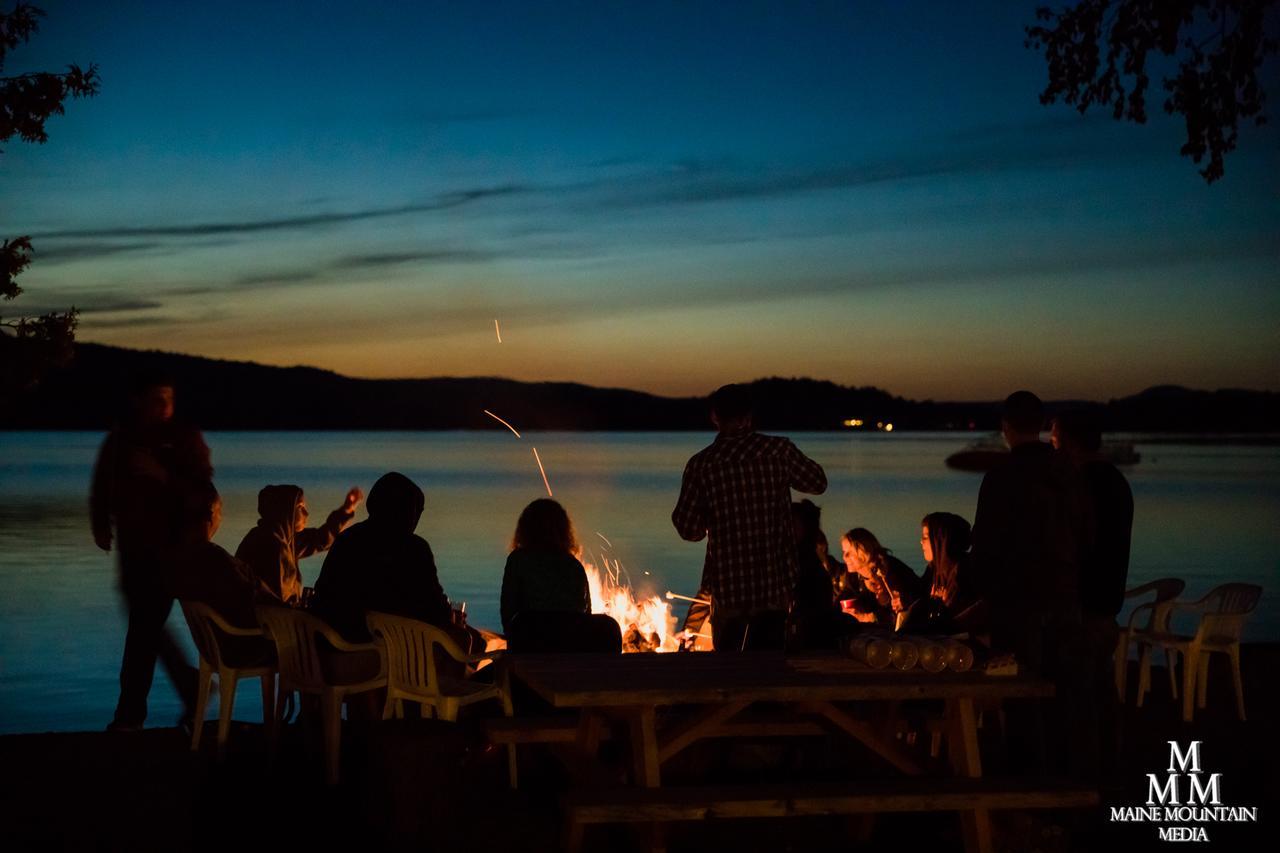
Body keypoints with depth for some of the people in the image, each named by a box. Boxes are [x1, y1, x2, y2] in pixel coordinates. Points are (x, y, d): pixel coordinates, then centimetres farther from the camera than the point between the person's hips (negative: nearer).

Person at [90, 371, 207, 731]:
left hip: (170, 543, -5)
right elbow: (102, 486, 14)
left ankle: (130, 712, -1)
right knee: (146, 621, 10)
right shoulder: (121, 438, 10)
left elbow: (201, 485, -11)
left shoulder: (185, 437, -2)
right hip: (132, 542, 6)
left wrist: (161, 474, -24)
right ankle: (191, 687, 26)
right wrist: (101, 525, 3)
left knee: (145, 622, -7)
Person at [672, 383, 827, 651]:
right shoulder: (778, 450, -5)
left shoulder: (701, 463, -7)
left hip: (728, 584, -1)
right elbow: (818, 483, 11)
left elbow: (689, 530, -5)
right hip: (775, 582, 1)